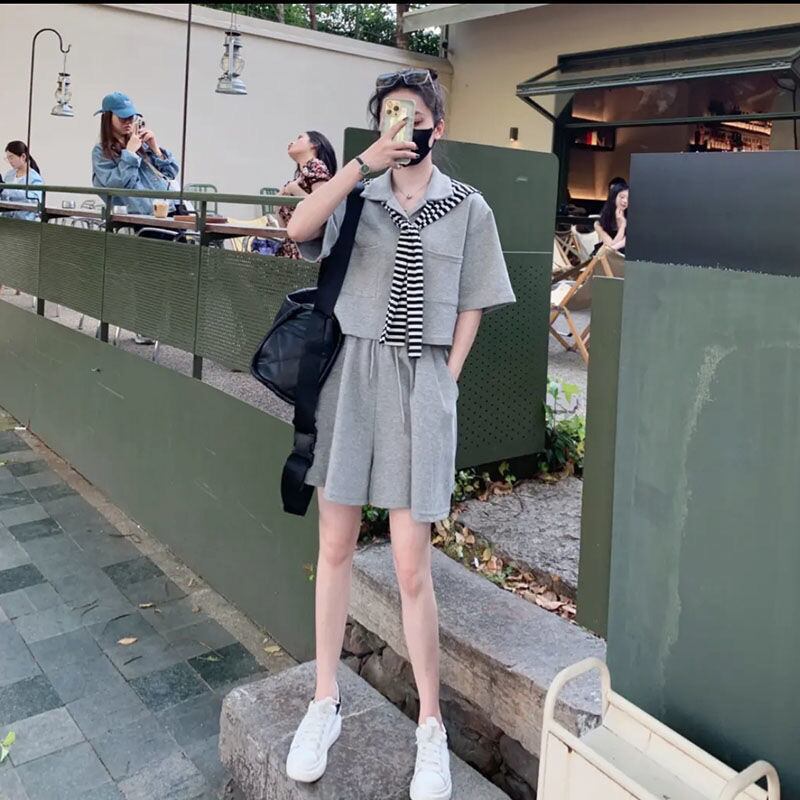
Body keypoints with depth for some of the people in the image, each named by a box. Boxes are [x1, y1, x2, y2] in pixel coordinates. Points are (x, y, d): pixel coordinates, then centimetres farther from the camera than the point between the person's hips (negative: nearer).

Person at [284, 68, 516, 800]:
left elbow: (470, 308, 7)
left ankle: (431, 728, 17)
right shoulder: (357, 195, 7)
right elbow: (299, 229, -14)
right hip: (350, 376, 2)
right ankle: (326, 702, 26)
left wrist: (447, 379, -2)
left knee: (412, 568, -1)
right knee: (335, 546, 9)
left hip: (420, 384, -2)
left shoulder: (468, 208, 5)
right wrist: (365, 161, -15)